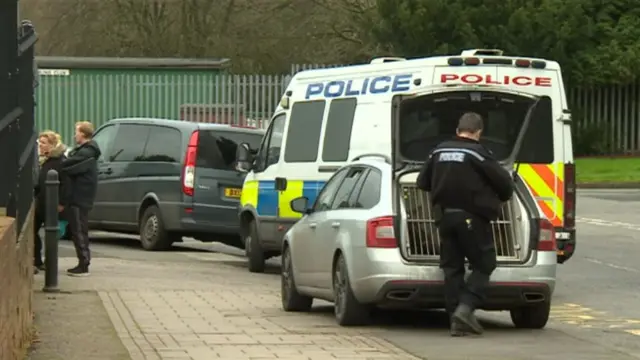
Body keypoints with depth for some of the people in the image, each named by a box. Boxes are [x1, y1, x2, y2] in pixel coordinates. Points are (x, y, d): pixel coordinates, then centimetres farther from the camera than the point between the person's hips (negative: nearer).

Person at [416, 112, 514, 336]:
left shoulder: (439, 152, 9)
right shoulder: (477, 153, -9)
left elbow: (422, 182, 18)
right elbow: (504, 181, -8)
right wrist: (501, 198, 14)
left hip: (445, 217, 6)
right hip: (471, 217, -6)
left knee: (452, 267, 8)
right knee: (483, 265, 3)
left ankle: (456, 320, 4)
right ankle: (465, 307, -15)